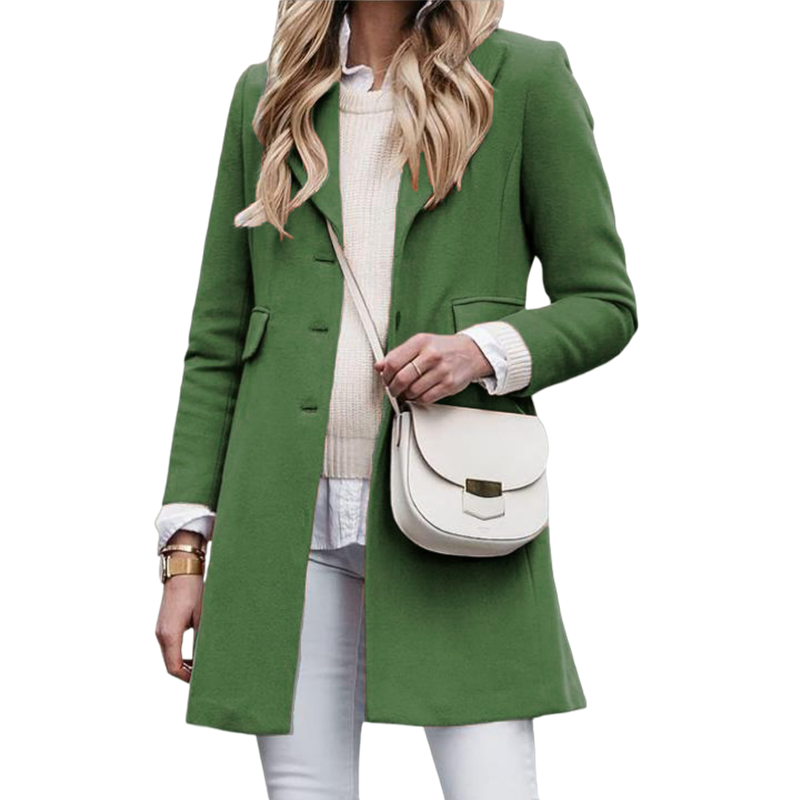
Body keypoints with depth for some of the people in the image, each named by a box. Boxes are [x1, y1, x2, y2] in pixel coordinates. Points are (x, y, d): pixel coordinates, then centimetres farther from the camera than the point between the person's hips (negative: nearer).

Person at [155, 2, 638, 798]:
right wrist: (185, 550, 6)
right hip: (289, 516, 3)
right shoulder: (266, 95, 13)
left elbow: (606, 302, 7)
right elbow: (215, 340, 12)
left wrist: (486, 350, -14)